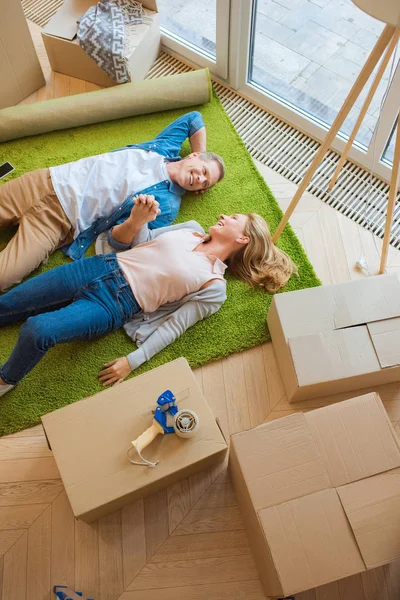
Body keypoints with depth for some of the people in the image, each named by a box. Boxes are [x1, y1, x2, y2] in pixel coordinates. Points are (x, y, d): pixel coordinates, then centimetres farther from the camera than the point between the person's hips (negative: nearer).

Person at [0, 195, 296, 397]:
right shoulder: (192, 228, 12)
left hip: (114, 305, -6)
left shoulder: (214, 287, -4)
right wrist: (137, 219, -8)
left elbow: (173, 326, -9)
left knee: (37, 330, -24)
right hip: (102, 267, 6)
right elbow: (140, 240, 15)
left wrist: (133, 361, -16)